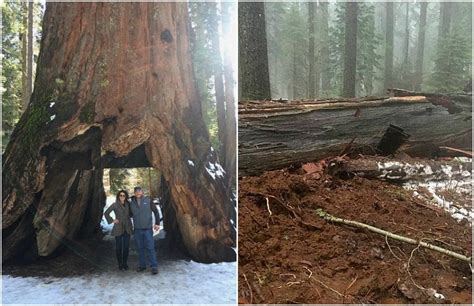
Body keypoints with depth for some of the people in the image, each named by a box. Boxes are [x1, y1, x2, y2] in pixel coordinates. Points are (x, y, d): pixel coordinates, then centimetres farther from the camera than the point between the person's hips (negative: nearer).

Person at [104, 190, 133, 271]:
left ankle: (125, 263, 15)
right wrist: (112, 221, -5)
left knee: (126, 246, 3)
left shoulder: (128, 204, 5)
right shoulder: (115, 205, -5)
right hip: (118, 228, -3)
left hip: (127, 228, 3)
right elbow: (106, 213, -1)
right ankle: (120, 264, 11)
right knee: (118, 247, 0)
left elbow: (130, 213, 19)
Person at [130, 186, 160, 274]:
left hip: (148, 229, -3)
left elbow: (156, 212, 1)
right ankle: (142, 265, 20)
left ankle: (154, 267, -2)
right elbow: (130, 214, 19)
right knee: (140, 248, 10)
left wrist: (157, 223, -4)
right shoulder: (132, 203, 6)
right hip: (137, 230, 3)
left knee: (150, 248, -5)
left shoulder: (148, 201, -2)